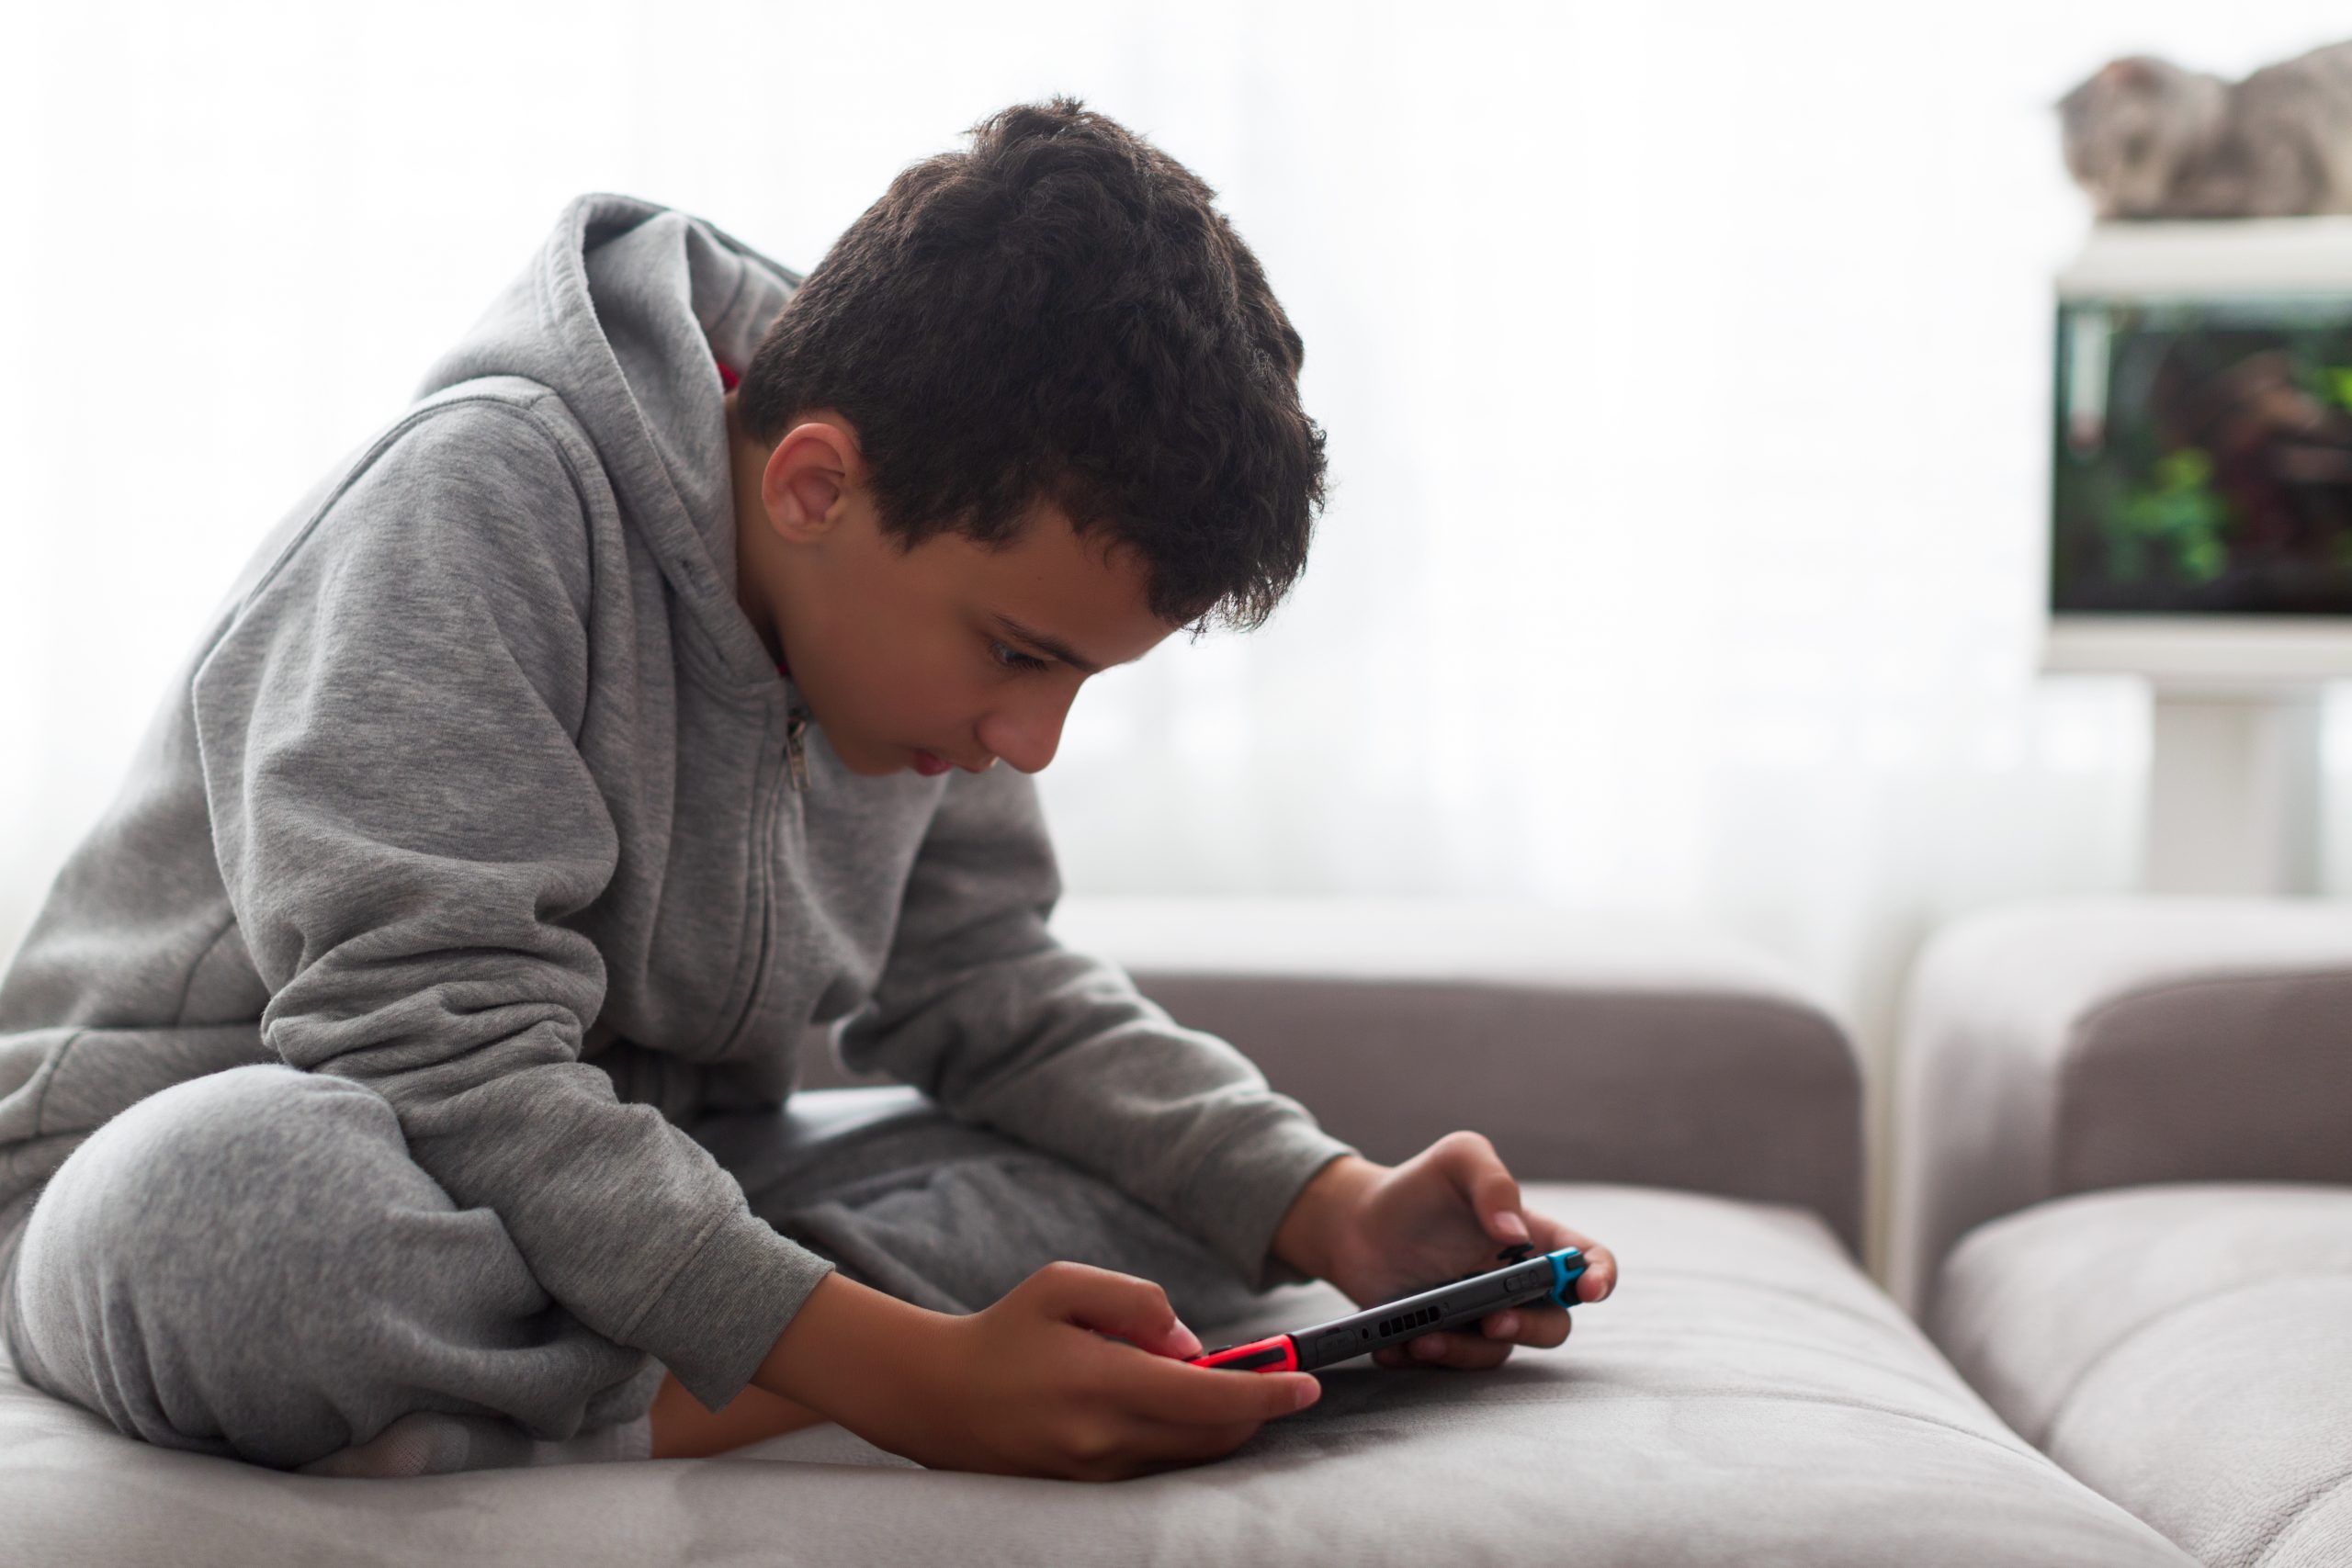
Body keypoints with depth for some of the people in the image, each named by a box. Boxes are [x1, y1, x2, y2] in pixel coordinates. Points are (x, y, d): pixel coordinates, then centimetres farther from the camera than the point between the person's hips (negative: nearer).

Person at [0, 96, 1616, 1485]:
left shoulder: (922, 587, -2)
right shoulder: (486, 499, -24)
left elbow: (991, 991, 7)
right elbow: (436, 1055, -31)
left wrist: (1347, 1218, -9)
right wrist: (906, 1377, -38)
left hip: (639, 1189, 7)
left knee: (1201, 1180, -6)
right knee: (227, 1203, -43)